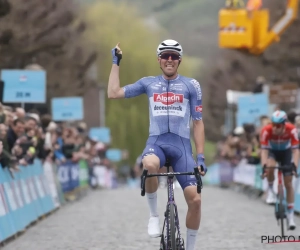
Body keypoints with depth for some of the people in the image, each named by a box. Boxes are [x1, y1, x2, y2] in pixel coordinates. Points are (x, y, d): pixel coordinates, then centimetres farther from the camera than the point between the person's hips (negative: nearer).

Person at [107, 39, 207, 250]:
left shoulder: (191, 85, 8)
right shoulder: (148, 83, 12)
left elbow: (198, 123, 8)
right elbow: (113, 93, 8)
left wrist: (201, 157, 0)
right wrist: (116, 62, 12)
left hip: (181, 144, 0)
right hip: (156, 142, 0)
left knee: (195, 199, -13)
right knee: (149, 165, -39)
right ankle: (154, 215, -15)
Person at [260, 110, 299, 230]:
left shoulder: (291, 130, -33)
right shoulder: (266, 130, -34)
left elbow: (295, 150, -33)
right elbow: (264, 150, -34)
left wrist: (294, 166, -46)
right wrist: (264, 166, -48)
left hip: (286, 152, 1)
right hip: (272, 151, -1)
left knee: (288, 183, -4)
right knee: (270, 166, -36)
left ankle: (290, 215, 5)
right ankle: (270, 191, -8)